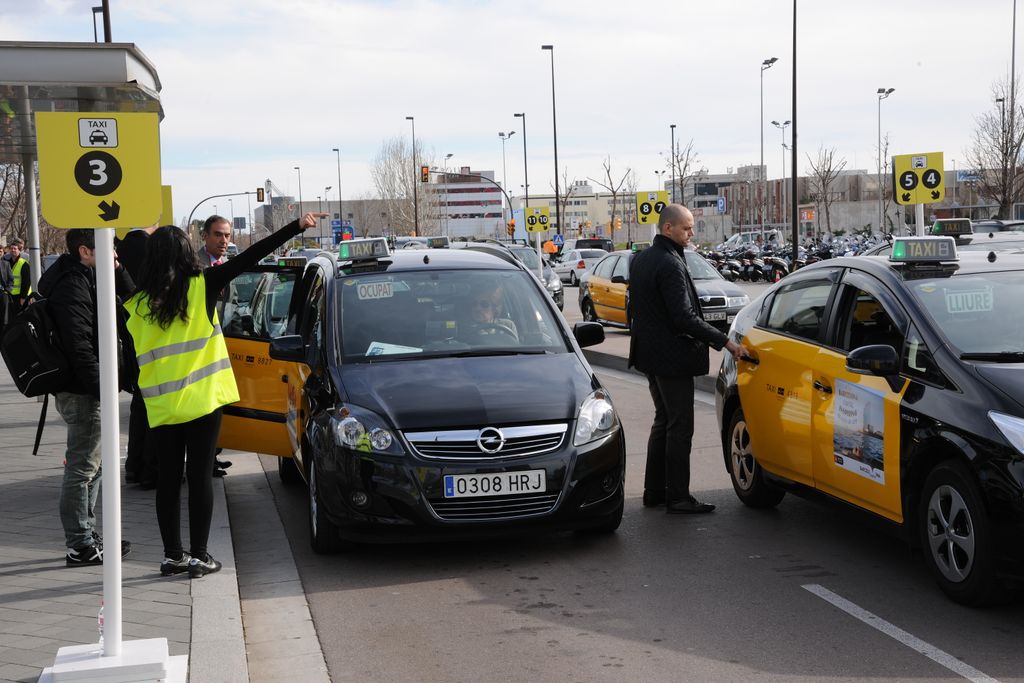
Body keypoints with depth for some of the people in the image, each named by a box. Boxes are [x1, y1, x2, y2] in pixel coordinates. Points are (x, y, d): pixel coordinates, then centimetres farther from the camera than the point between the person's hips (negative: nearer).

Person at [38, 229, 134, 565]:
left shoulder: (87, 279, 13)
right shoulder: (72, 285, -18)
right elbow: (78, 345, -24)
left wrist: (117, 270, 1)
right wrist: (101, 387, -22)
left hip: (88, 389, 11)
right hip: (82, 391, -11)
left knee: (91, 466, 18)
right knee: (83, 467, -4)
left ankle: (86, 535, 28)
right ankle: (80, 546, 2)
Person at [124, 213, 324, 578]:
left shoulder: (139, 304, 0)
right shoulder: (202, 286, -7)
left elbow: (136, 356, 4)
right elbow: (249, 258, -8)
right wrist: (297, 226, -7)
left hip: (161, 407, 2)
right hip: (202, 400, -2)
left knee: (168, 480, 10)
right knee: (200, 476, 4)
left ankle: (172, 555, 16)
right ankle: (198, 555, 6)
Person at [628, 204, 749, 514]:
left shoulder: (640, 259, 10)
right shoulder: (670, 264, -20)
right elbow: (684, 318, -24)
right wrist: (725, 342, -22)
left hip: (649, 354, 10)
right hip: (672, 357, -10)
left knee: (663, 420, 18)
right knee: (680, 427, -3)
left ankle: (654, 491, 22)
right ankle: (677, 498, 1)